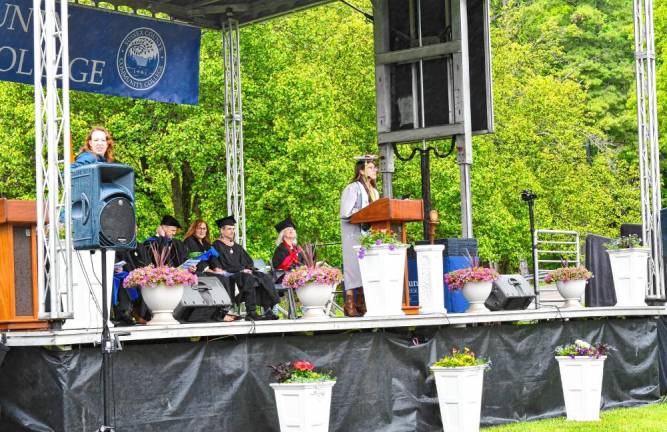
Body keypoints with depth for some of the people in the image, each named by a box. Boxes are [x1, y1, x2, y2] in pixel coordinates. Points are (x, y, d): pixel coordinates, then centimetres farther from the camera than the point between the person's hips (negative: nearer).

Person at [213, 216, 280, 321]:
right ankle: (251, 313, -37)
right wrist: (242, 270, -15)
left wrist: (249, 269, -5)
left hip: (243, 272, 7)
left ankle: (267, 311, -26)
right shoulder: (217, 245, 2)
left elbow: (249, 261, 19)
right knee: (249, 279, -35)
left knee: (265, 278, -16)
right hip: (229, 274, -7)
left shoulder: (237, 246, 26)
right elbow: (225, 263, -10)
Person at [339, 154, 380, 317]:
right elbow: (346, 213, -15)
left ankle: (362, 304, 6)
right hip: (354, 235, -7)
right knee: (355, 267, -10)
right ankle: (350, 306, -8)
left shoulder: (373, 191, 18)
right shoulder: (352, 189, -7)